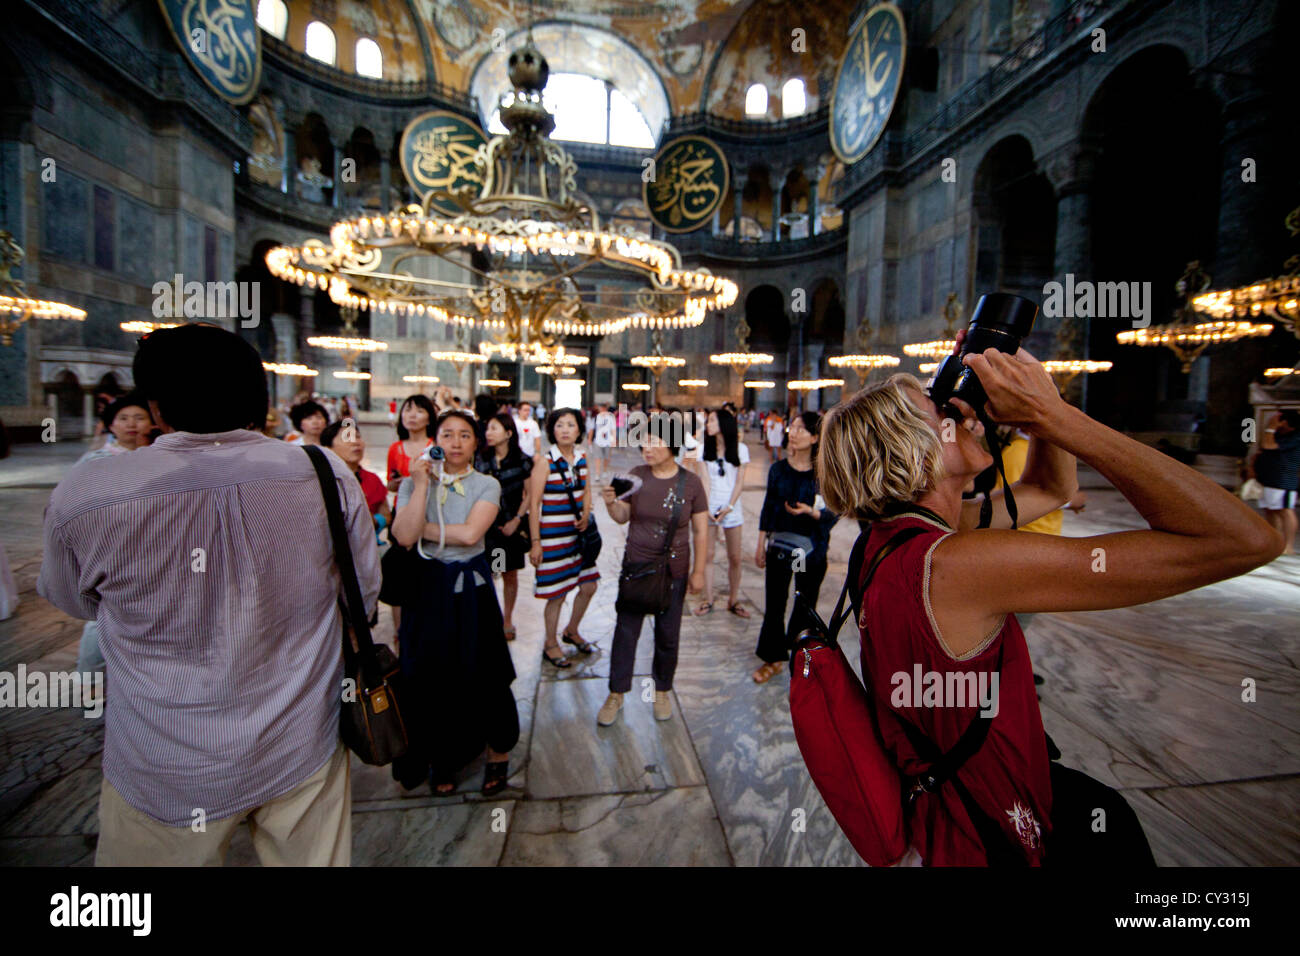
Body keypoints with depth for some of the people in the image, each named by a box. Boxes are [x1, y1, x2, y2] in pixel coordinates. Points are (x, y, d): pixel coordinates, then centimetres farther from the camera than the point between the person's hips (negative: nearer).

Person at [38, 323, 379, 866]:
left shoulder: (82, 496, -19)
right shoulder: (329, 476, -16)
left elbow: (74, 600, 4)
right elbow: (364, 597, -2)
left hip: (166, 774, -1)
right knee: (312, 860, 23)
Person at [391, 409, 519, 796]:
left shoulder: (486, 485, -3)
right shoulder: (413, 483, 1)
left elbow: (470, 533, -18)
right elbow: (405, 537, -14)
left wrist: (421, 528, -10)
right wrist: (421, 484, -16)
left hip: (471, 588, -1)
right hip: (427, 586, 2)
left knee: (481, 673, 7)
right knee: (431, 676, 10)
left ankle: (498, 752, 29)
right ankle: (440, 758, 33)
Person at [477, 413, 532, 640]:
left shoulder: (522, 461, -4)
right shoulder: (482, 460, 3)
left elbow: (530, 495, -2)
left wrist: (516, 520, -8)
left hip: (511, 526, -1)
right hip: (486, 525, 1)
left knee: (510, 574, 10)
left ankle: (507, 620, 27)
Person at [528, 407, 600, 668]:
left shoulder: (581, 458, 5)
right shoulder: (545, 461, -13)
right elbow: (534, 503, -12)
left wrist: (586, 515, -2)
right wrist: (535, 542, -13)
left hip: (577, 531, 6)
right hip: (552, 533, -6)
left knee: (589, 586, 12)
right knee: (557, 593, 4)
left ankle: (571, 631, 38)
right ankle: (550, 644, 27)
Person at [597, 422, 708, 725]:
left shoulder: (690, 482, -8)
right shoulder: (637, 475, -4)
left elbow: (700, 530, -3)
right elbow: (624, 517, 4)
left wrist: (699, 571, -3)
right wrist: (611, 504, -17)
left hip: (673, 572, -1)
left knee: (668, 635, 12)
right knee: (626, 630, 8)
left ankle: (662, 691, 35)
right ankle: (616, 694, 26)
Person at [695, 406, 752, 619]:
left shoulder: (740, 448, 0)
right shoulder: (705, 448, 2)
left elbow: (740, 481, -2)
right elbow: (705, 480, -3)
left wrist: (729, 507, -11)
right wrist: (706, 508, -12)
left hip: (731, 507, 0)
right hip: (709, 506, 1)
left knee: (735, 558, 4)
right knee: (707, 555, 3)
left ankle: (733, 600, 17)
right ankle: (707, 599, 15)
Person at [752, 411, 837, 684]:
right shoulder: (778, 469, 1)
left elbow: (832, 516, -6)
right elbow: (768, 508, 7)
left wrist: (810, 511, -25)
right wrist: (761, 546, 8)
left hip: (811, 549, -2)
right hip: (778, 545, 3)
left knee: (805, 605, 12)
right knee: (774, 603, 9)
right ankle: (774, 658, 25)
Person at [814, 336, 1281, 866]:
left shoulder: (897, 533, -7)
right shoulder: (953, 563, -35)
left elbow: (1052, 488, 7)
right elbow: (1243, 539, -32)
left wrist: (1039, 387, -7)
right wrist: (1049, 413, -30)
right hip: (987, 836, -8)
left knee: (1107, 812, 25)